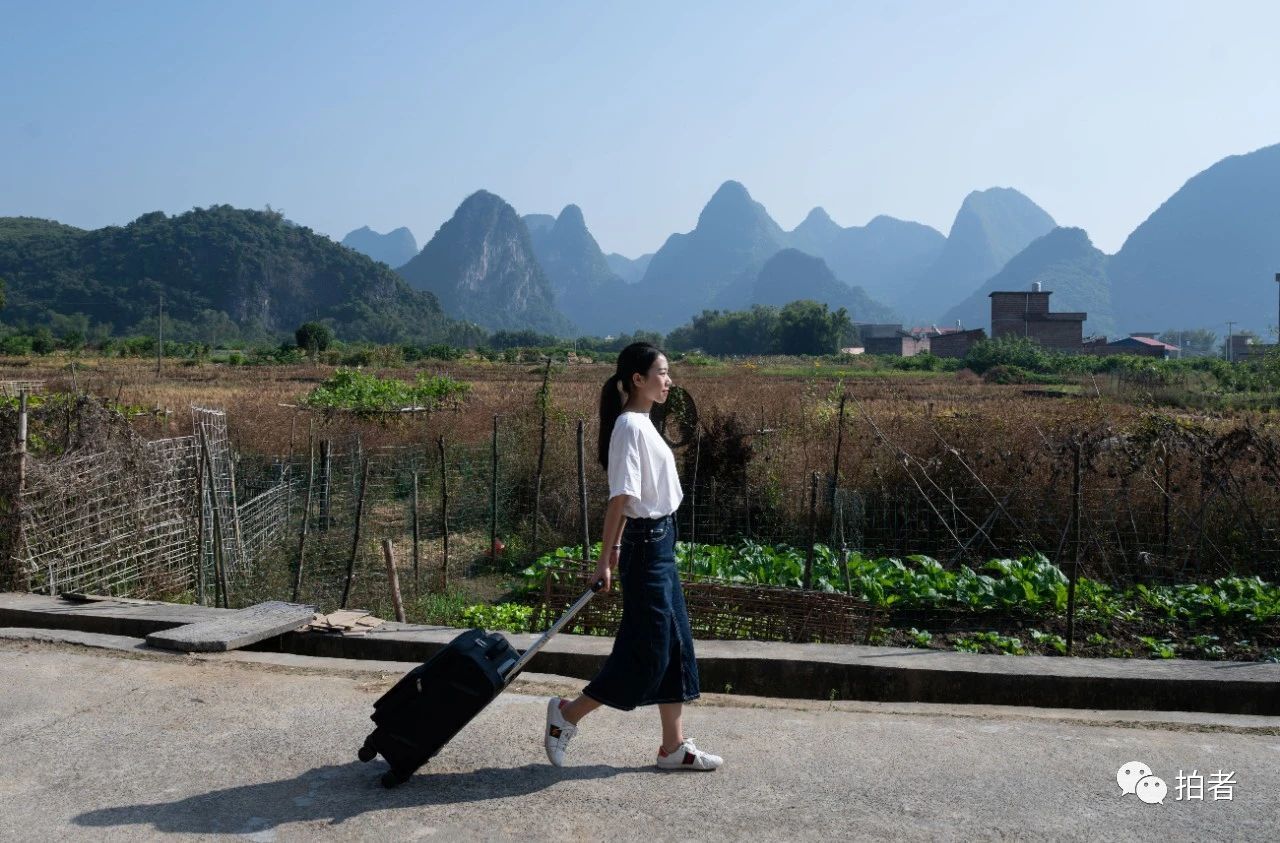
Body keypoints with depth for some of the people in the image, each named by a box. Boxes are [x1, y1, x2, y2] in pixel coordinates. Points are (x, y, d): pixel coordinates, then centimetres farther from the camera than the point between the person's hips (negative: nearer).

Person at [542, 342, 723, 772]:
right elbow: (620, 497, -20)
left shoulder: (642, 423, 12)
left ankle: (675, 745, 21)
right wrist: (605, 559, -19)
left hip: (659, 543, 10)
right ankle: (566, 713, 14)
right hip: (646, 545, -10)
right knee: (647, 648, -2)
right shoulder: (630, 426, -17)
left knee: (675, 644, 12)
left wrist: (617, 548, 19)